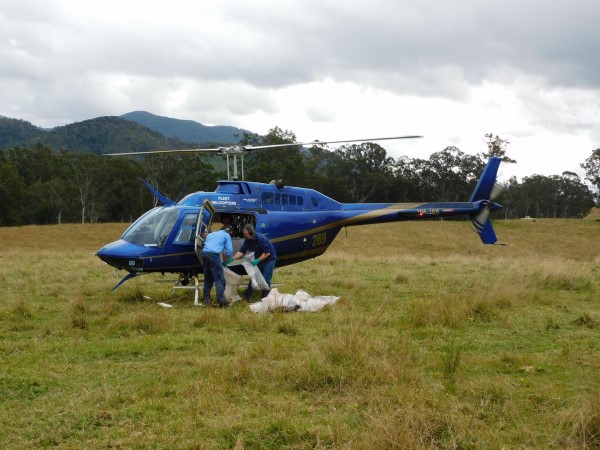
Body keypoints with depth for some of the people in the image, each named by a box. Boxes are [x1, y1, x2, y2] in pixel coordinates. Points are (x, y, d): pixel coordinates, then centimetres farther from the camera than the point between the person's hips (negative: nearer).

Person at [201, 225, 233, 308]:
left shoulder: (210, 234, 31)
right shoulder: (226, 235, 13)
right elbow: (229, 251, 7)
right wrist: (225, 255, 28)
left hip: (204, 254, 7)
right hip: (214, 255, -6)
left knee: (208, 279, 17)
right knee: (220, 280, -6)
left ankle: (206, 300, 18)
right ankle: (221, 301, -14)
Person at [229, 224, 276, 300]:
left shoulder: (261, 238, -29)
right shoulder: (247, 240, -7)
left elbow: (267, 252, -27)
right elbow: (241, 251, -8)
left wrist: (258, 260, -32)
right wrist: (232, 259, -19)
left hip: (269, 259, -7)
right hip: (259, 259, 7)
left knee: (266, 279, -10)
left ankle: (265, 297, -2)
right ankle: (247, 295, 12)